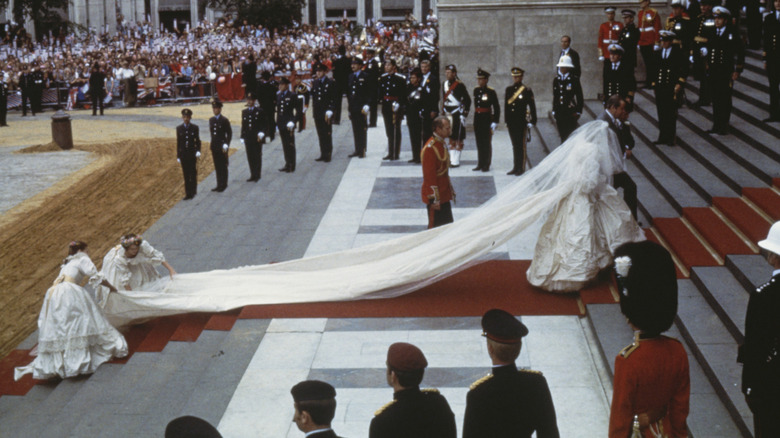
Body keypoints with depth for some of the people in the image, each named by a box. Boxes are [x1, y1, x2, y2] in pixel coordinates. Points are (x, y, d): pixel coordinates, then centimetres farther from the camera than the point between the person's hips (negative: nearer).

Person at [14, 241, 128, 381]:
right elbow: (96, 277, 5)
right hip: (70, 292, -8)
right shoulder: (82, 259, 11)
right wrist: (111, 287, 19)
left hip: (53, 295, 8)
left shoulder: (67, 263, 34)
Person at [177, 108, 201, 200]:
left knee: (193, 173, 1)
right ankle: (188, 194, 7)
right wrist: (178, 156, 5)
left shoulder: (195, 128, -1)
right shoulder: (179, 128, 3)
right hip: (183, 154, 1)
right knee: (186, 175, 4)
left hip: (192, 154, -1)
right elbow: (178, 143, 6)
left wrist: (198, 151, -14)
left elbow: (198, 141, 2)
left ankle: (193, 192, 13)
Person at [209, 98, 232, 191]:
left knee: (223, 166, 1)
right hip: (214, 146, 6)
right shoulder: (211, 120, 9)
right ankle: (219, 185, 17)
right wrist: (212, 146, 13)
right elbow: (211, 132, 15)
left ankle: (223, 185, 8)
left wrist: (226, 145, -13)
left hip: (222, 146, -6)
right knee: (217, 166, 10)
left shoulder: (224, 120, -8)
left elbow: (229, 134, -7)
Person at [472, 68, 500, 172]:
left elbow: (496, 108, -8)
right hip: (477, 119, 5)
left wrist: (495, 122, -12)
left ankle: (486, 165, 9)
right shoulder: (476, 90, 7)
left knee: (487, 142, 2)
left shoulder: (491, 92, -9)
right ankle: (480, 164, 16)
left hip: (487, 119, -5)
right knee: (479, 143, 9)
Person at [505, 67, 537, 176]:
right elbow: (506, 106, 14)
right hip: (511, 122, 5)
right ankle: (515, 167, 15)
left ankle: (521, 168, 2)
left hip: (521, 122, -5)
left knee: (521, 145, -2)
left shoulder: (527, 91, -3)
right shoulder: (508, 90, 10)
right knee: (514, 145, 10)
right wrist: (506, 120, 12)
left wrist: (532, 121, -7)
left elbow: (532, 107, -3)